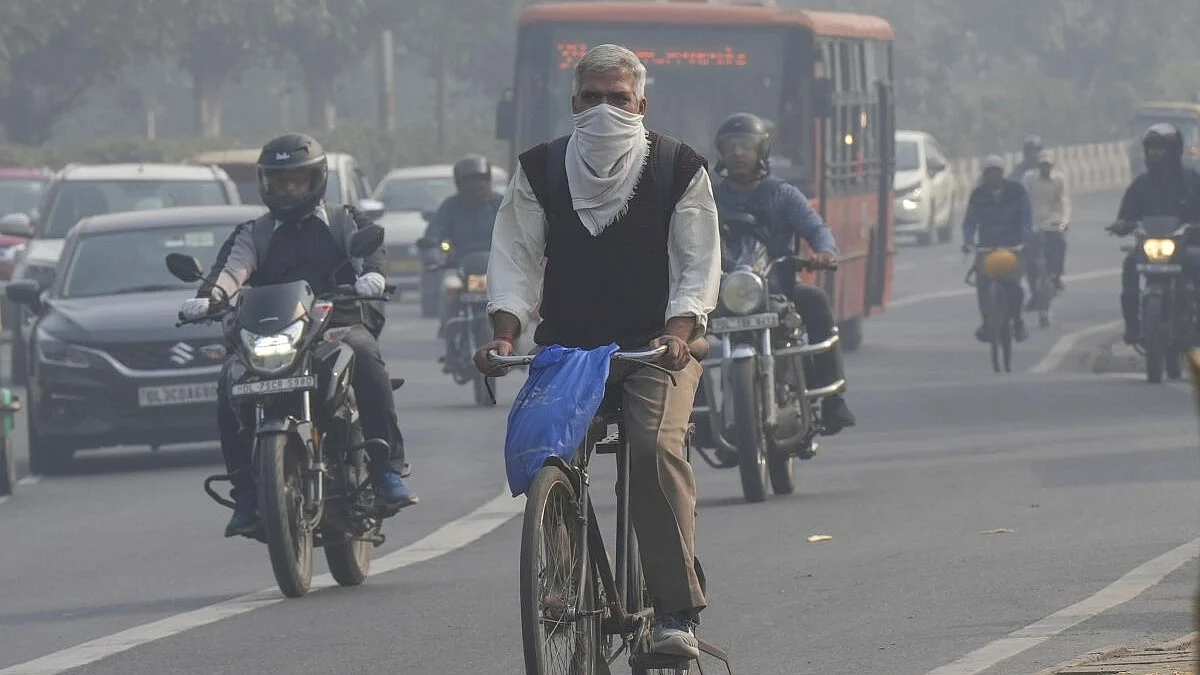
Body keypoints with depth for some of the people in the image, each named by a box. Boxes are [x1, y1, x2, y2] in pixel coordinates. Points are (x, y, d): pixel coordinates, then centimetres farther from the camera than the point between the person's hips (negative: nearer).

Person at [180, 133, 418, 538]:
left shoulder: (343, 222, 17)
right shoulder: (254, 234, 20)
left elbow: (367, 248, -3)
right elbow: (235, 266, 0)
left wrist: (371, 274, -29)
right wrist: (210, 296, -23)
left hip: (340, 324, -2)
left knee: (365, 357, -36)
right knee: (230, 384, -25)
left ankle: (387, 469, -35)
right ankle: (245, 492, -20)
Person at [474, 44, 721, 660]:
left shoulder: (678, 169, 5)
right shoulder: (540, 170, 10)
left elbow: (698, 265, 0)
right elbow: (516, 256, 7)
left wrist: (678, 332, -18)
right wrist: (505, 332, -10)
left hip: (657, 347, -2)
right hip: (566, 346, 2)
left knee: (657, 448, -27)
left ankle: (676, 610, -23)